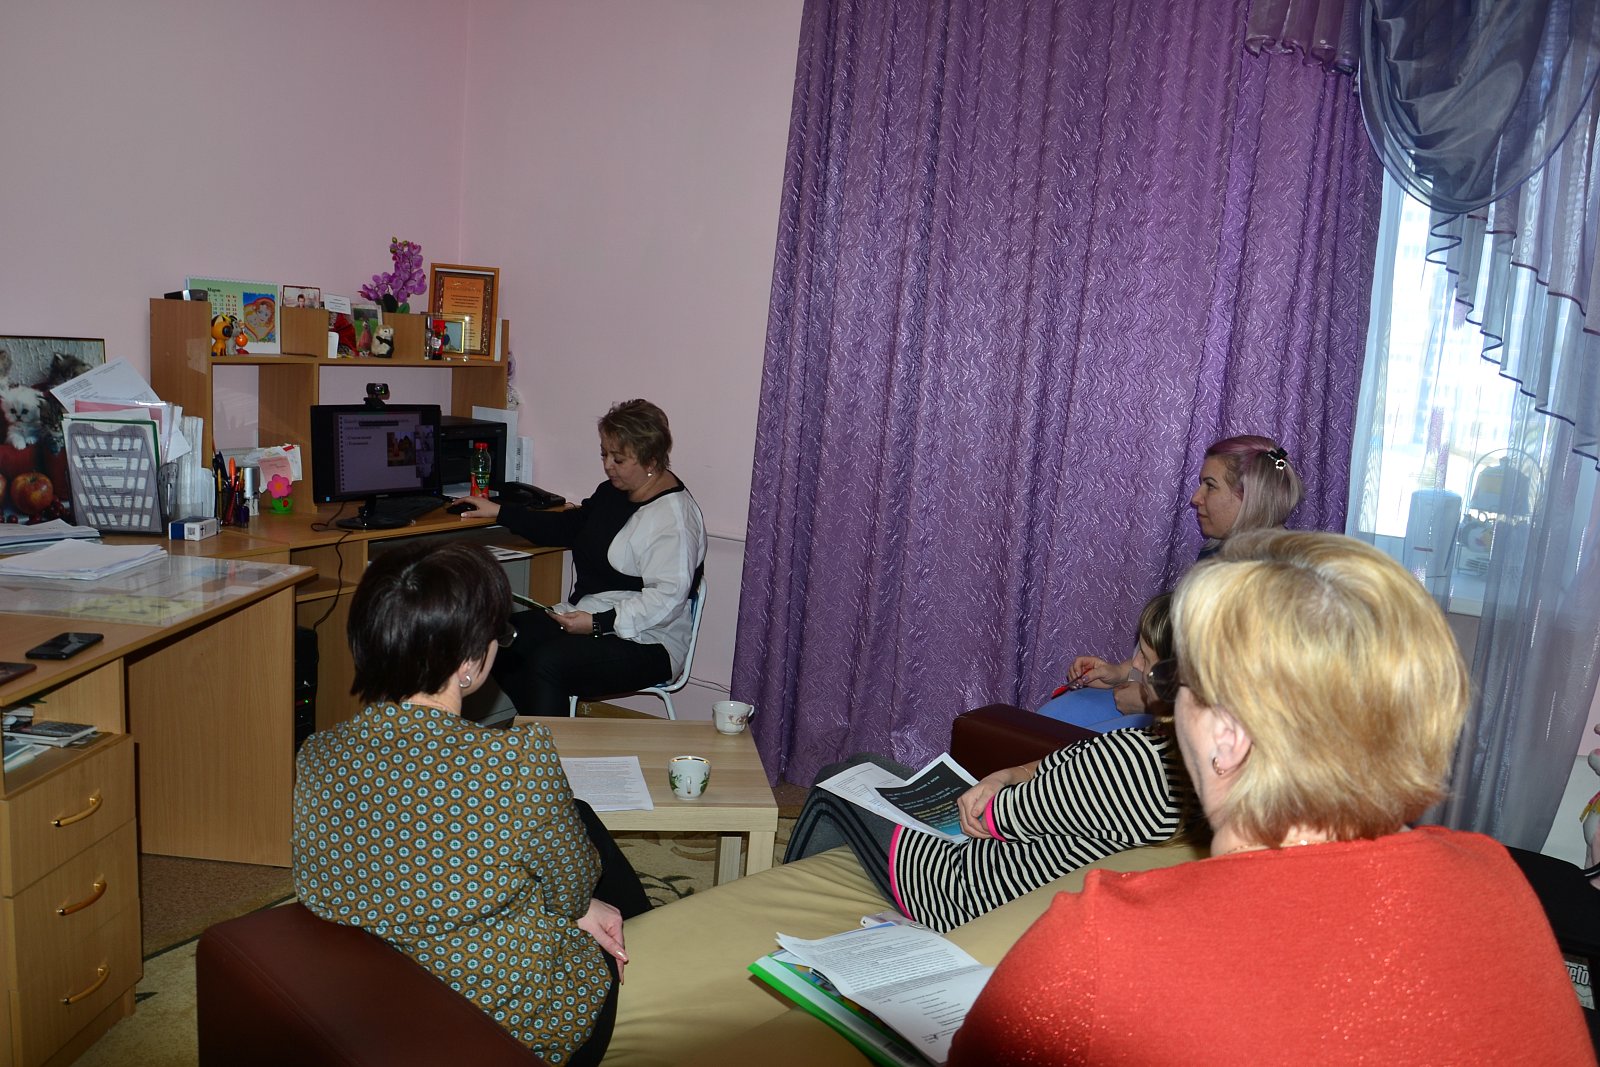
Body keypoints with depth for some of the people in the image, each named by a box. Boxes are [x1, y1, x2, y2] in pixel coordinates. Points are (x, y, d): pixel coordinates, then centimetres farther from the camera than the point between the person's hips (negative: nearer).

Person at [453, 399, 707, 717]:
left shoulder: (674, 517, -19)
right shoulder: (613, 491, 11)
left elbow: (667, 598, -26)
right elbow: (567, 527, 23)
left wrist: (599, 624, -28)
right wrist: (499, 512, 18)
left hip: (645, 643, -9)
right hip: (586, 617, 10)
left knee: (547, 662, -30)